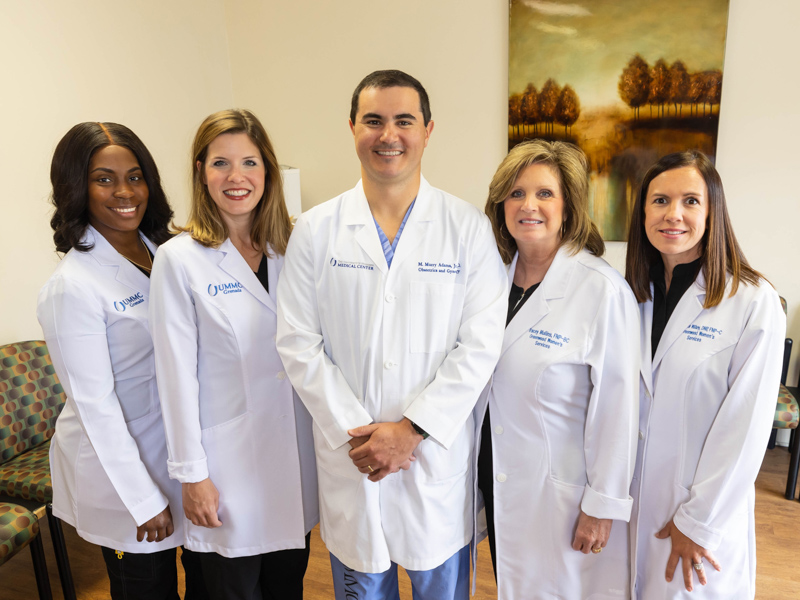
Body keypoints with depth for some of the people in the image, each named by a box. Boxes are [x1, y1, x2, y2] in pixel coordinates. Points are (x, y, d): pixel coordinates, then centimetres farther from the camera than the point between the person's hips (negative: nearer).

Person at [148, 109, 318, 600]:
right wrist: (191, 473, -8)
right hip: (230, 460, -3)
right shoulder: (180, 259, -11)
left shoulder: (291, 247, 2)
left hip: (297, 451, 4)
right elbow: (177, 374, -10)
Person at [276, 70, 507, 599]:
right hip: (349, 458, 1)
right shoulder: (315, 231, -2)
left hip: (439, 457, 0)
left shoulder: (469, 228, -6)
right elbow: (299, 344, -4)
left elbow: (480, 345, -9)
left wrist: (412, 429, -14)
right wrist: (354, 432, -10)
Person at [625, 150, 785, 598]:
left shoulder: (753, 303, -15)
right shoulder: (635, 295, 0)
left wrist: (698, 521, -12)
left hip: (704, 511, -4)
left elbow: (746, 427, -16)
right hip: (630, 500, 4)